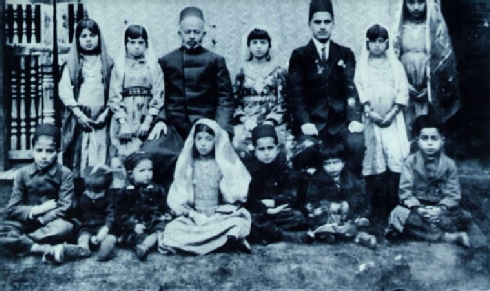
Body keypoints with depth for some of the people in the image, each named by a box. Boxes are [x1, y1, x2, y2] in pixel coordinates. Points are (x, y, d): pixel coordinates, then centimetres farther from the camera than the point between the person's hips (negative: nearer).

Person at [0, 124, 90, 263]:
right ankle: (48, 249, -33)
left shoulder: (64, 174, -4)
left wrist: (39, 219, -19)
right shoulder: (23, 173, 1)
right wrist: (35, 210, -17)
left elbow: (64, 209, -11)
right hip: (25, 221, 1)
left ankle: (22, 243, -22)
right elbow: (12, 209, -2)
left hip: (51, 222, -1)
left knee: (65, 227, -36)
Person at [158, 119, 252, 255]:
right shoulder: (186, 164, 9)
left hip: (220, 217, -1)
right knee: (172, 233, -28)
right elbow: (177, 196, 6)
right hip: (192, 218, 1)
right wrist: (192, 214, -10)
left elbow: (237, 194, 1)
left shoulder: (226, 164, 5)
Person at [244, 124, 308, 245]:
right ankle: (286, 236, -32)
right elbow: (247, 200, -10)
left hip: (280, 214, 2)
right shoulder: (250, 169, -1)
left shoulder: (285, 169, 4)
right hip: (258, 214, -1)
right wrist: (266, 210, -24)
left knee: (299, 218, -25)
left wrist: (273, 202, -16)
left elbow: (292, 197, -3)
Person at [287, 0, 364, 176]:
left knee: (357, 143, -26)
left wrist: (354, 119, -12)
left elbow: (351, 88, 4)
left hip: (340, 121, 1)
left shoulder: (345, 54, 14)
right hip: (312, 122, -1)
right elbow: (295, 93, 0)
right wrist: (304, 122, -15)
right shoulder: (299, 55, 10)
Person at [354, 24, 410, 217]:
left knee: (396, 156, -10)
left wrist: (392, 113, -8)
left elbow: (403, 91, 4)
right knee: (374, 158, -3)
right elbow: (359, 89, 0)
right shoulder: (362, 66, 9)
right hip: (372, 118, 0)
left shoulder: (396, 65, 11)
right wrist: (369, 111, -13)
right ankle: (377, 207, 2)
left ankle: (395, 205, -5)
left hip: (393, 117, 1)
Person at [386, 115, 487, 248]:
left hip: (440, 209, 0)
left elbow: (453, 194, -5)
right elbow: (405, 191, -8)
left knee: (463, 217, -26)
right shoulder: (411, 162, -3)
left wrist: (441, 209, -24)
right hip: (416, 207, 0)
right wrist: (418, 209, -24)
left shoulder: (449, 164, -1)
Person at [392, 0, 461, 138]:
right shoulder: (400, 27, 4)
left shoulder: (436, 26, 0)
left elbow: (445, 58, -1)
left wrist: (430, 87, -7)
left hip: (430, 89, -1)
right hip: (405, 89, 1)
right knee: (407, 129, -1)